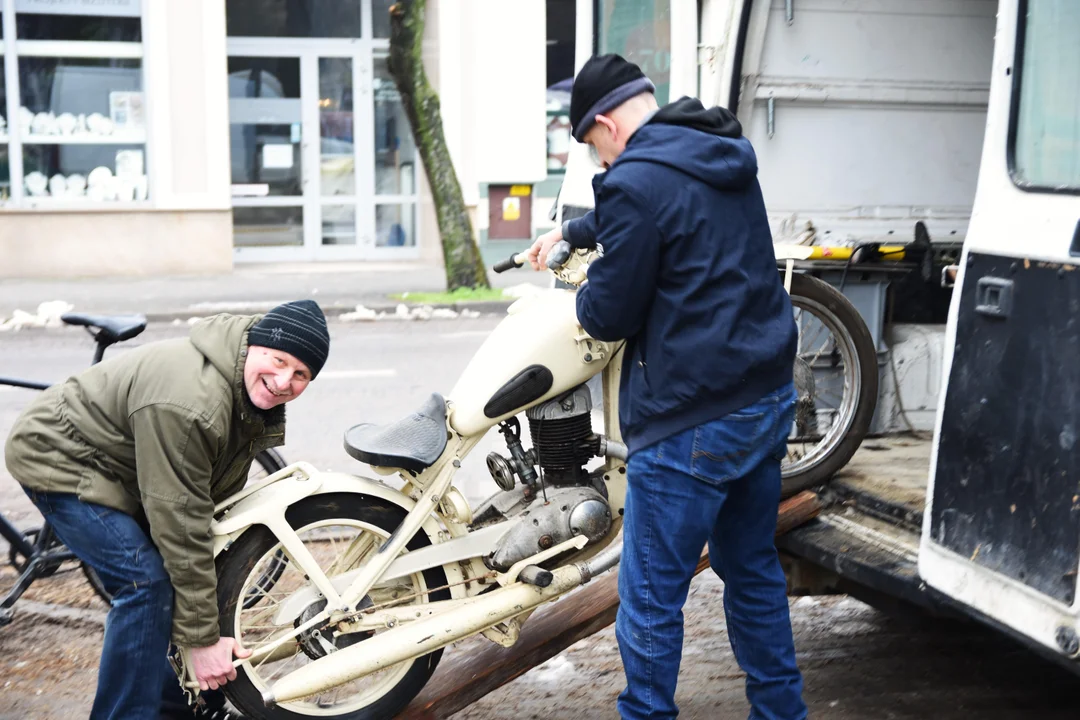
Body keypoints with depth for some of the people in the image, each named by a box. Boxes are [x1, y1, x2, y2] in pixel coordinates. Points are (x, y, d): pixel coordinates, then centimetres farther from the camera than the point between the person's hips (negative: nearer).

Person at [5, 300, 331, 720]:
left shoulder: (255, 394, -7)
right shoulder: (189, 404, -36)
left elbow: (217, 496, 2)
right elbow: (180, 526, -32)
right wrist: (204, 638, -26)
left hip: (118, 471, 9)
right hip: (59, 460, -9)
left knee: (175, 574, 7)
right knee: (149, 581, -19)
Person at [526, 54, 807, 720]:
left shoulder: (636, 181, -17)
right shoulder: (726, 159, 11)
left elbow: (610, 314, -13)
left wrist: (583, 294, 9)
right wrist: (570, 231, 40)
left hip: (692, 423, -9)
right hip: (768, 399, 10)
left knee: (651, 597, 3)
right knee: (754, 570, 22)